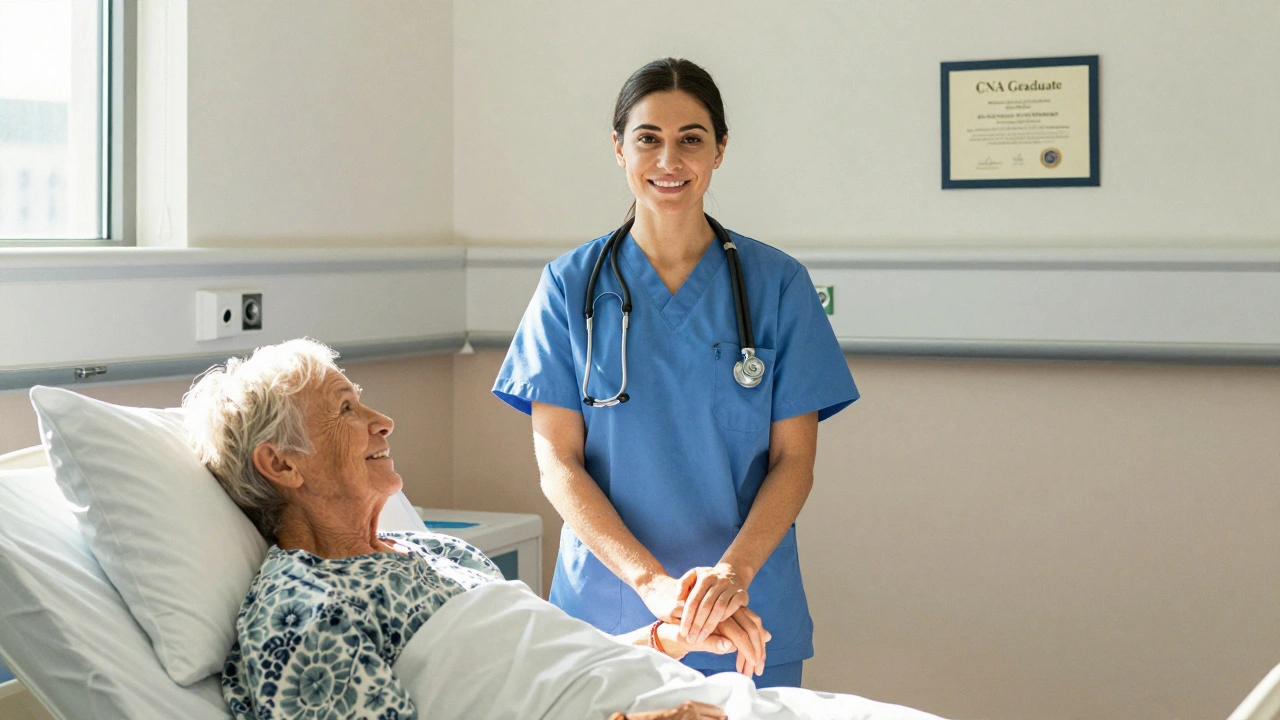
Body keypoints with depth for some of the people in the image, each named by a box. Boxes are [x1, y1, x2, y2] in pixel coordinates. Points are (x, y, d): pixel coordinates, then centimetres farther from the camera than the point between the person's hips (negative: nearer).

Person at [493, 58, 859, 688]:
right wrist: (651, 580, -17)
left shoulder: (777, 283, 0)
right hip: (606, 607, 0)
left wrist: (734, 570, -19)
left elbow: (794, 459, -1)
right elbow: (558, 461, -4)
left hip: (747, 613, 0)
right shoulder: (571, 285, 1)